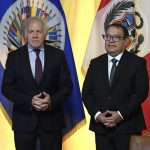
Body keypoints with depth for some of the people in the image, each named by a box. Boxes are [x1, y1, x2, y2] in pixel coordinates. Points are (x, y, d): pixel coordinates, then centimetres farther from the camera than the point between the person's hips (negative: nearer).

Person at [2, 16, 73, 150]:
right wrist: (29, 101, -15)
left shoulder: (58, 55, 2)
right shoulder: (14, 57, 2)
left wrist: (52, 100, -16)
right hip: (24, 120, 0)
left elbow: (67, 85, 2)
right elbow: (6, 87, -1)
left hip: (52, 119, 1)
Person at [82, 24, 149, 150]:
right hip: (101, 127, 3)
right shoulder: (96, 63, 11)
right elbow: (86, 92, 7)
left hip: (128, 127, -3)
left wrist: (121, 114, -16)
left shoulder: (137, 63, 0)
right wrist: (97, 115, -8)